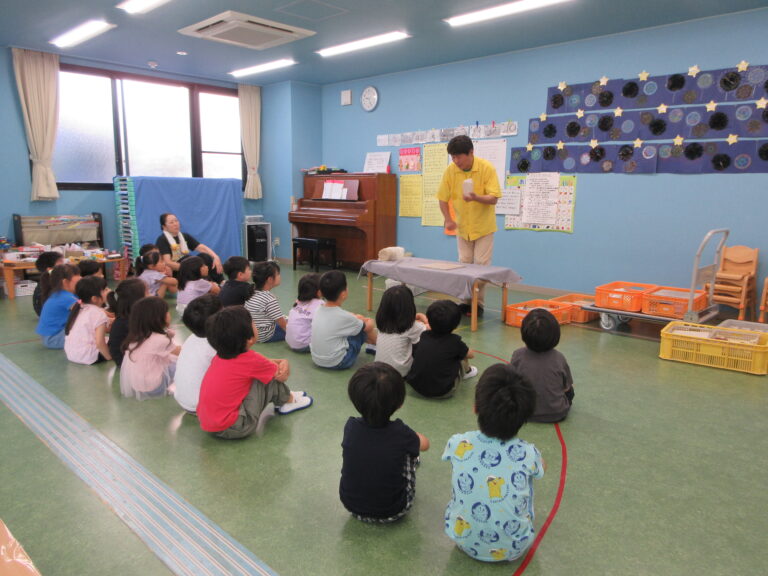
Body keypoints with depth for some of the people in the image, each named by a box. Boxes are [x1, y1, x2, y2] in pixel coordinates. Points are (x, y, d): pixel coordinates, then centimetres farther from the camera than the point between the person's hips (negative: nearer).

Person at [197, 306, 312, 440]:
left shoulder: (221, 356, 4)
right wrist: (283, 365, 19)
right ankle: (288, 400, 19)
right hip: (232, 428, -8)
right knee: (270, 377, -7)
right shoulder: (250, 360, -18)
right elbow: (282, 376, -3)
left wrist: (283, 362, -1)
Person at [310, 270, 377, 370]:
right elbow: (366, 327, -1)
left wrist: (358, 318, 17)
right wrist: (369, 323, 19)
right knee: (369, 324, 3)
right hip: (337, 363, -7)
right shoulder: (343, 316, -20)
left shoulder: (318, 311, -3)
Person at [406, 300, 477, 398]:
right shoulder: (455, 341, -12)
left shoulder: (424, 335, -3)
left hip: (416, 386, 4)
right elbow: (471, 355, 9)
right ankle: (466, 371, 41)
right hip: (443, 392, -4)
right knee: (462, 354, 13)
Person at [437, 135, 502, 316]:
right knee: (464, 264, 8)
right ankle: (466, 301, 19)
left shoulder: (487, 168, -18)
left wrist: (476, 197, -40)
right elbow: (443, 198, 0)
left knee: (481, 265, -2)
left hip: (483, 226, -3)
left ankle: (478, 304, 8)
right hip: (462, 226, 3)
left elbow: (493, 199, -21)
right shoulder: (450, 171, -9)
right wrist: (448, 219, -13)